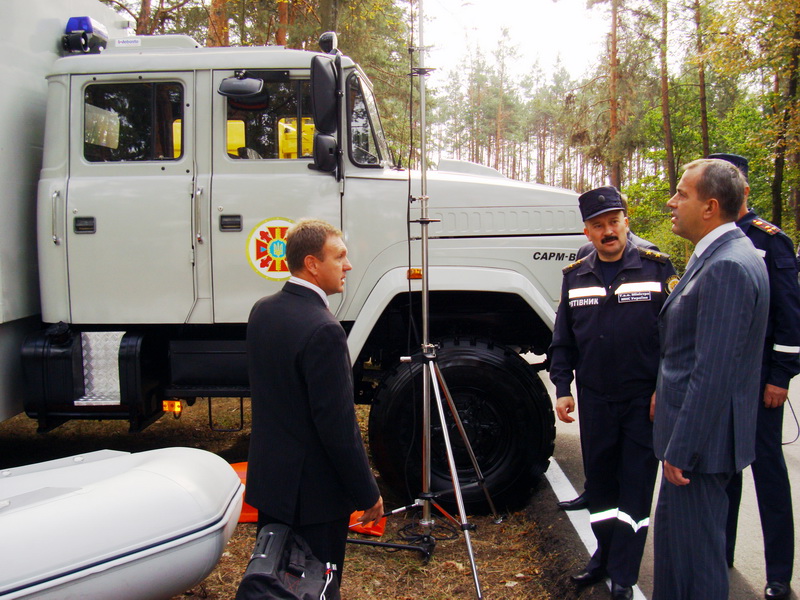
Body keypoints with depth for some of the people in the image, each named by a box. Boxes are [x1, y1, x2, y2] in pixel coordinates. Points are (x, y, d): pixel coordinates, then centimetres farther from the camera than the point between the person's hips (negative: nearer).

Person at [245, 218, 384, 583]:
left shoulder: (261, 311, 3)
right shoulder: (323, 331, -24)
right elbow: (337, 425, -23)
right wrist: (368, 494, -12)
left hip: (267, 480, 8)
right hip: (314, 492, -8)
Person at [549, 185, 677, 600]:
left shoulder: (656, 269, -5)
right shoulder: (575, 276, 6)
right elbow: (563, 339, 12)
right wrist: (562, 387, 7)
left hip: (645, 399, -3)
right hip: (595, 399, 4)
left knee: (636, 487, 4)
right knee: (599, 480, 14)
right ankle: (606, 553, 33)